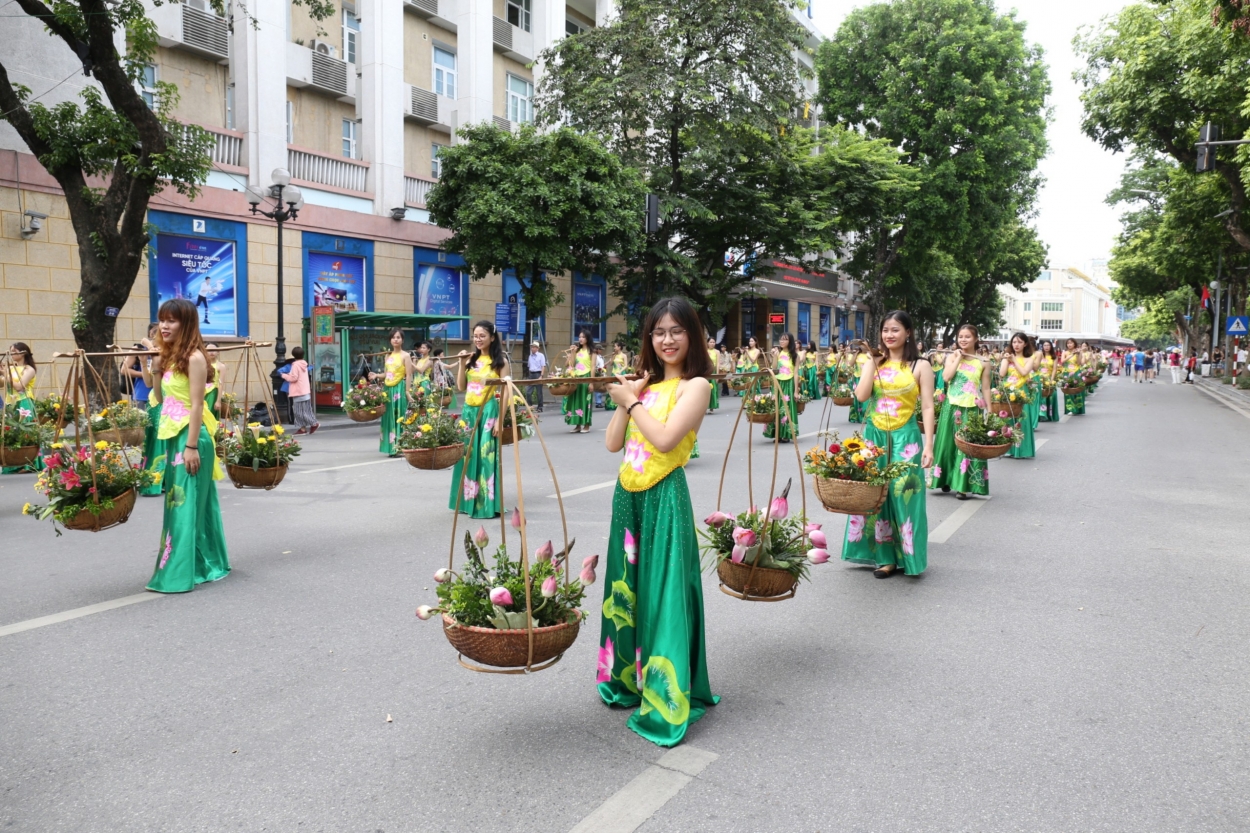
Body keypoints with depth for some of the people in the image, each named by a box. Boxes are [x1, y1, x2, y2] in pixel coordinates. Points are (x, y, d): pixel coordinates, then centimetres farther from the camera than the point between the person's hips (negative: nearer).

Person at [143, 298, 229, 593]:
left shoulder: (194, 358, -13)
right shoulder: (170, 356, 14)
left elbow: (197, 406, -17)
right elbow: (162, 399, 19)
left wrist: (191, 446, -20)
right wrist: (155, 371, 7)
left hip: (190, 437, -10)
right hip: (173, 437, 10)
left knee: (186, 505, -5)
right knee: (183, 503, 15)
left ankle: (179, 574, 0)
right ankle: (208, 564, 25)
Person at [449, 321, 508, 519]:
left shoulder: (500, 361, -2)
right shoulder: (471, 359, 11)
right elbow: (461, 387, 8)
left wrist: (500, 419, -14)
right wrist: (462, 363, -1)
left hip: (488, 412, -5)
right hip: (469, 410, 5)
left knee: (486, 456, -5)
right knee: (468, 455, 9)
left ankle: (486, 503, 2)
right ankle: (468, 501, 19)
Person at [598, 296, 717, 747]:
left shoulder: (695, 385, -6)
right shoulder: (644, 383, 13)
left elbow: (664, 439, -20)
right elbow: (612, 443, 8)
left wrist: (631, 401, -8)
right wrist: (627, 397, -2)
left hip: (663, 498, -7)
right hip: (628, 496, 7)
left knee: (663, 593, -3)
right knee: (626, 589, 16)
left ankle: (665, 699, 9)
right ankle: (627, 678, 34)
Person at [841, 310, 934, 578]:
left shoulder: (920, 366, -1)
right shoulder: (874, 362, 8)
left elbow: (927, 407, -5)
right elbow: (861, 395, -6)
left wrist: (929, 446, -11)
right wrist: (871, 362, -6)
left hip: (905, 438, -3)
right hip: (873, 435, 4)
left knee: (902, 495, -2)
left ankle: (899, 555, 12)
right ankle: (881, 553, 18)